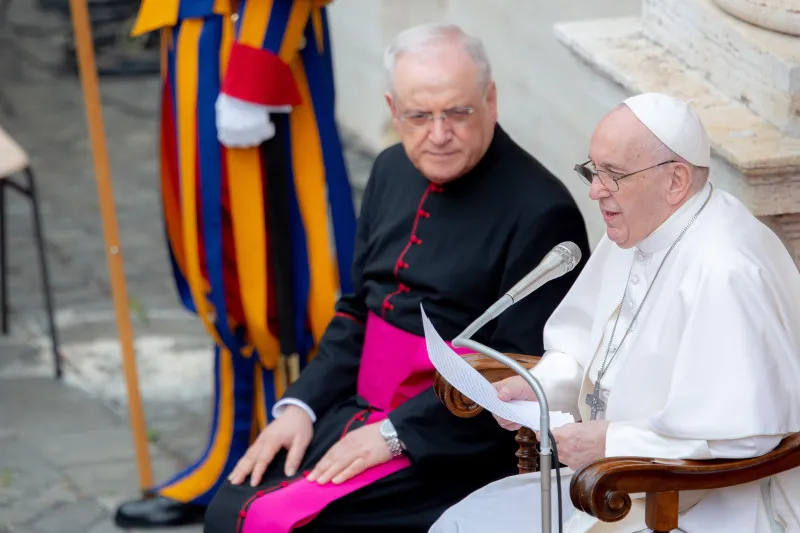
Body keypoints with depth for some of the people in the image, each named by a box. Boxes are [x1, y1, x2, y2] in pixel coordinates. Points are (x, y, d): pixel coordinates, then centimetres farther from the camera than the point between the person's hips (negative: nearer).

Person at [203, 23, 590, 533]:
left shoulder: (541, 212, -16)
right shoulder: (394, 171, 10)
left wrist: (396, 433, -18)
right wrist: (301, 406, 4)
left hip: (447, 448, -8)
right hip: (362, 412, 8)